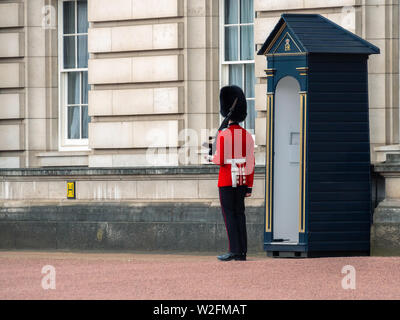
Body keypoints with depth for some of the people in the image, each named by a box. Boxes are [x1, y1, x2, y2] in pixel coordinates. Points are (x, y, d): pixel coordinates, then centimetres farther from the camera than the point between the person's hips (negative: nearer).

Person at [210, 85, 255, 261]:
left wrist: (211, 158, 7)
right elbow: (251, 162, 7)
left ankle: (234, 250, -8)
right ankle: (242, 252, 6)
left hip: (227, 181, -6)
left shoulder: (223, 134, -11)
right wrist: (249, 186, 11)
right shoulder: (247, 135, 7)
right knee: (240, 214, 8)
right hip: (242, 180, 6)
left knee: (229, 214, -3)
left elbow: (220, 160, -16)